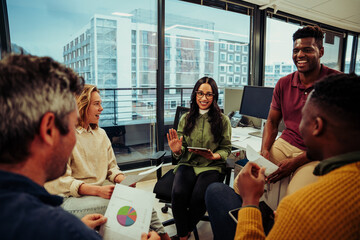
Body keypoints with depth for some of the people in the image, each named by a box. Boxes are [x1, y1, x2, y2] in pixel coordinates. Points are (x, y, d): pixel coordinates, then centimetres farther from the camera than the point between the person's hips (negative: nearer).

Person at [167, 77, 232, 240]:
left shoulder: (223, 120, 2)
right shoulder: (186, 118, 9)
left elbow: (226, 148, 6)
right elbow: (182, 149, 11)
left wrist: (214, 156, -15)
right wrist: (177, 151, -13)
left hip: (212, 166, -1)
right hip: (188, 164, 2)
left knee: (198, 197, -28)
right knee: (178, 194, -28)